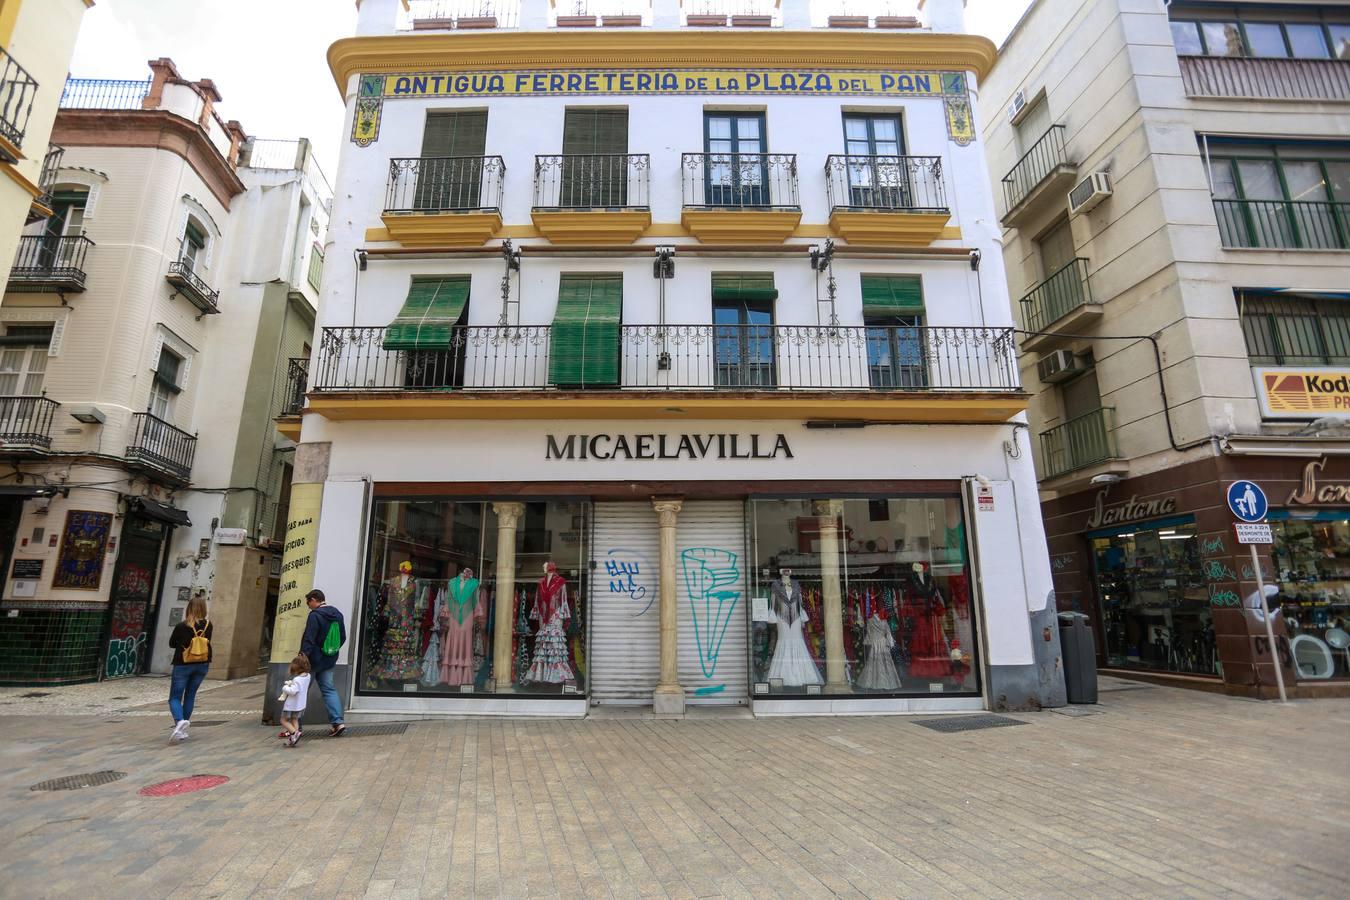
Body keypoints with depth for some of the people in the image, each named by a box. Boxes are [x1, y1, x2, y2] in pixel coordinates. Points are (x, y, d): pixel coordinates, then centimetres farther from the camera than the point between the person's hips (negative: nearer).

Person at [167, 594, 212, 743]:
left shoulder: (182, 626, -17)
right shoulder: (208, 625, -7)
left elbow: (171, 643, -1)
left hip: (183, 665, -4)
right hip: (202, 665, 4)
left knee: (175, 698, 5)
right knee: (190, 696, 17)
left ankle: (180, 721, -23)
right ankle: (182, 730, 20)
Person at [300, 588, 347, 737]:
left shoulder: (315, 615, -15)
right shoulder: (337, 614, 10)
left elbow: (308, 639, -22)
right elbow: (342, 637, 16)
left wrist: (303, 656, -24)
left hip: (313, 660, -7)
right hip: (329, 661, 7)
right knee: (329, 689, 8)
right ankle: (337, 722, -3)